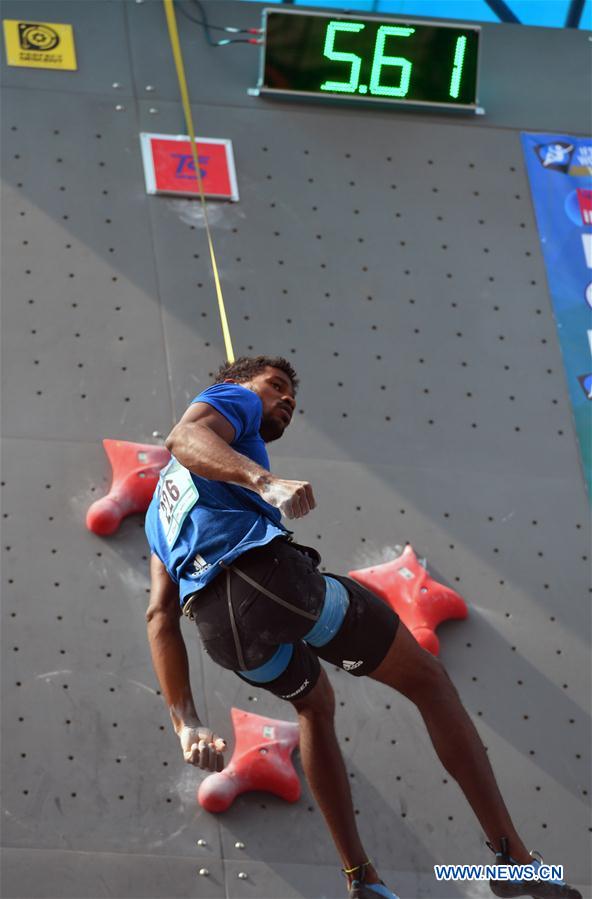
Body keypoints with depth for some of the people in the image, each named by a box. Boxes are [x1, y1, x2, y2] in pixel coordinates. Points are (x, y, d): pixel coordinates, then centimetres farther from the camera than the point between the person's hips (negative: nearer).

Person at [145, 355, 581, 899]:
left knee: (314, 704, 35)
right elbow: (186, 437, -9)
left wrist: (186, 723, 19)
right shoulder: (231, 399, 18)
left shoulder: (165, 503, 37)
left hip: (216, 623, 7)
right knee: (428, 679, 9)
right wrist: (265, 481, -26)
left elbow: (160, 615, 26)